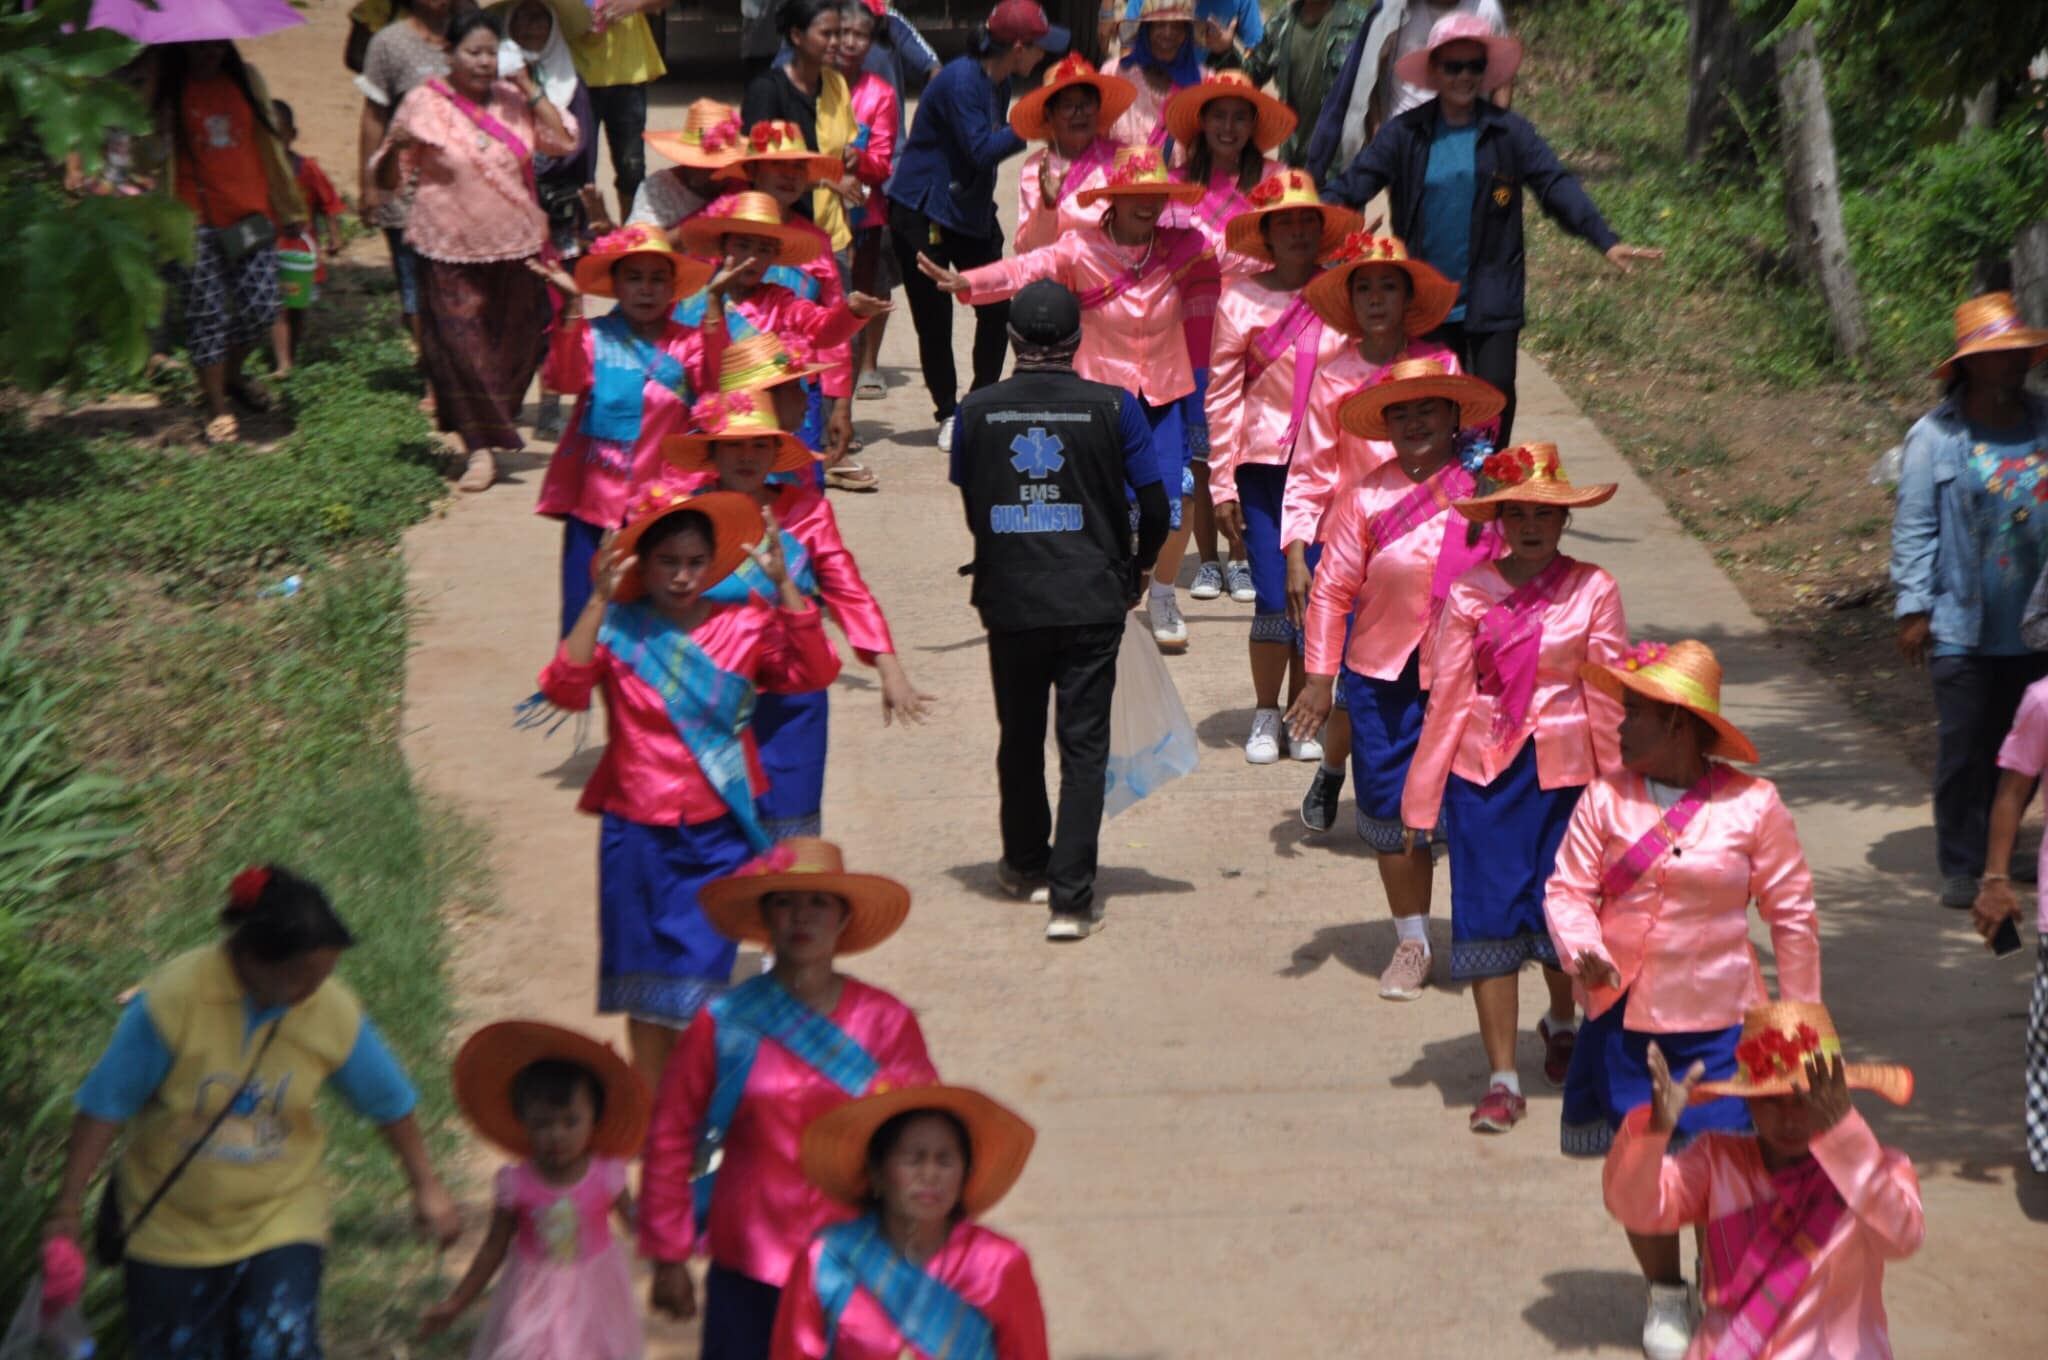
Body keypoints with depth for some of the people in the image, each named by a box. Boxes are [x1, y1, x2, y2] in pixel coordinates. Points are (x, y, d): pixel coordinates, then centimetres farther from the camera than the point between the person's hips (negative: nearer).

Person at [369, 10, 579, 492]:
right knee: (461, 348, -4)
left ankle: (492, 434, 28)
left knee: (512, 345, 9)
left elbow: (565, 141, -4)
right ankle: (482, 448, 2)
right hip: (450, 250, -3)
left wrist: (529, 87, -7)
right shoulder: (424, 104, -5)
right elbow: (389, 180, -2)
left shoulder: (513, 101, 5)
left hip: (514, 246, 3)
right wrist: (395, 147, -24)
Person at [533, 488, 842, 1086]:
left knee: (699, 986, -1)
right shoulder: (616, 629, -5)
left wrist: (783, 584, -20)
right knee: (645, 987, 8)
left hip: (718, 835, 0)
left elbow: (814, 671, -13)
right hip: (637, 834, 0)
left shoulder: (744, 626, 0)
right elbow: (564, 689, -21)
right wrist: (599, 602, -27)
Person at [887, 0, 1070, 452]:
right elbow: (981, 150, -27)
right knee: (934, 320, 0)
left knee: (997, 310, 0)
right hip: (922, 213, -8)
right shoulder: (961, 81, -22)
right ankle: (949, 415, 13)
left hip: (971, 211, 8)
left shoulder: (999, 83, 4)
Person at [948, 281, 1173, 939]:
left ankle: (1026, 864, 38)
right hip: (1092, 601, -2)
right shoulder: (1111, 407, -6)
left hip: (1009, 604, 2)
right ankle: (1071, 896, -5)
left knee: (1019, 736, 20)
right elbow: (1154, 505, -3)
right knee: (1083, 746, 2)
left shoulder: (977, 411, -1)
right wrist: (1135, 572, 15)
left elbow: (965, 508, 9)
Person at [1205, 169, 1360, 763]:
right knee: (1273, 597, -1)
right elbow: (1222, 395, 1)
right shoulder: (1241, 299, -2)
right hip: (1262, 464, -1)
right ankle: (1265, 714, 15)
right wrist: (1222, 484, -1)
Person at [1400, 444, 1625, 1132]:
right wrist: (1421, 795, 3)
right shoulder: (1470, 594, 0)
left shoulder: (1593, 591, -3)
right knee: (1488, 913, -2)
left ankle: (1562, 1023, 39)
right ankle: (1501, 1078, 4)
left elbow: (1607, 695, 1)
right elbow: (1448, 695, 2)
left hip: (1564, 771, 0)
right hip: (1484, 768, 1)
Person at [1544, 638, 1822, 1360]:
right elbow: (1567, 887, -2)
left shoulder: (1751, 805, -7)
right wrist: (1581, 948, -23)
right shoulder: (1606, 798, -3)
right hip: (1622, 1018, 2)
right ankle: (1664, 1295, 32)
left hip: (1715, 1024, -2)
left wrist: (1797, 1013, 4)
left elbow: (1791, 912, 0)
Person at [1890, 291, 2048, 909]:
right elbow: (1914, 528, -3)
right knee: (1964, 748, 0)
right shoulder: (1937, 436, -5)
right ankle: (1960, 867, 10)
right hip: (1964, 629, -3)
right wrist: (1913, 606, -8)